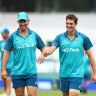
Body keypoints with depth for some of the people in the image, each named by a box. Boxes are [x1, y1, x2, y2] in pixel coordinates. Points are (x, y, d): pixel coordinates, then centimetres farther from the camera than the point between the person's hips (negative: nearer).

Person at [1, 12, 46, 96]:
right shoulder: (13, 36, 2)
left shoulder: (34, 35, 5)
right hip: (17, 72, 0)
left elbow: (43, 48, 13)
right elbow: (7, 53, 5)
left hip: (31, 72, 0)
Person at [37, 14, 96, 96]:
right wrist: (44, 54, -34)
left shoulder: (83, 38, -1)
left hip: (77, 74, -3)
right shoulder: (60, 37, 4)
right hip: (64, 74, 3)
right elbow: (52, 49, -10)